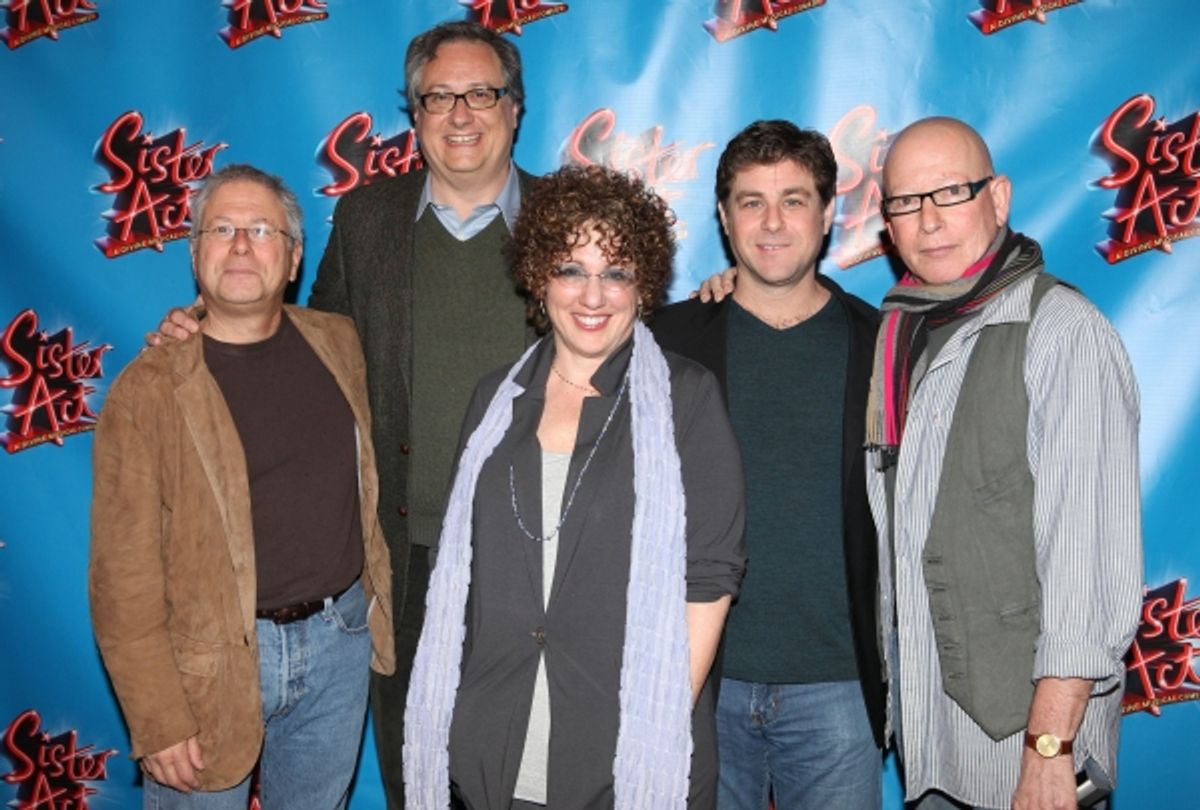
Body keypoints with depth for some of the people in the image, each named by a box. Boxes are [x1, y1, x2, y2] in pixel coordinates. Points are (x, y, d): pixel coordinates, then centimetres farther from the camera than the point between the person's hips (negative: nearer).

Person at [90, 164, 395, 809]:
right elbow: (124, 578, -12)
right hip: (214, 664, -4)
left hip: (340, 639, 4)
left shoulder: (337, 342, 1)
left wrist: (378, 602, 11)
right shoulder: (148, 391, -13)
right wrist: (158, 722, -13)